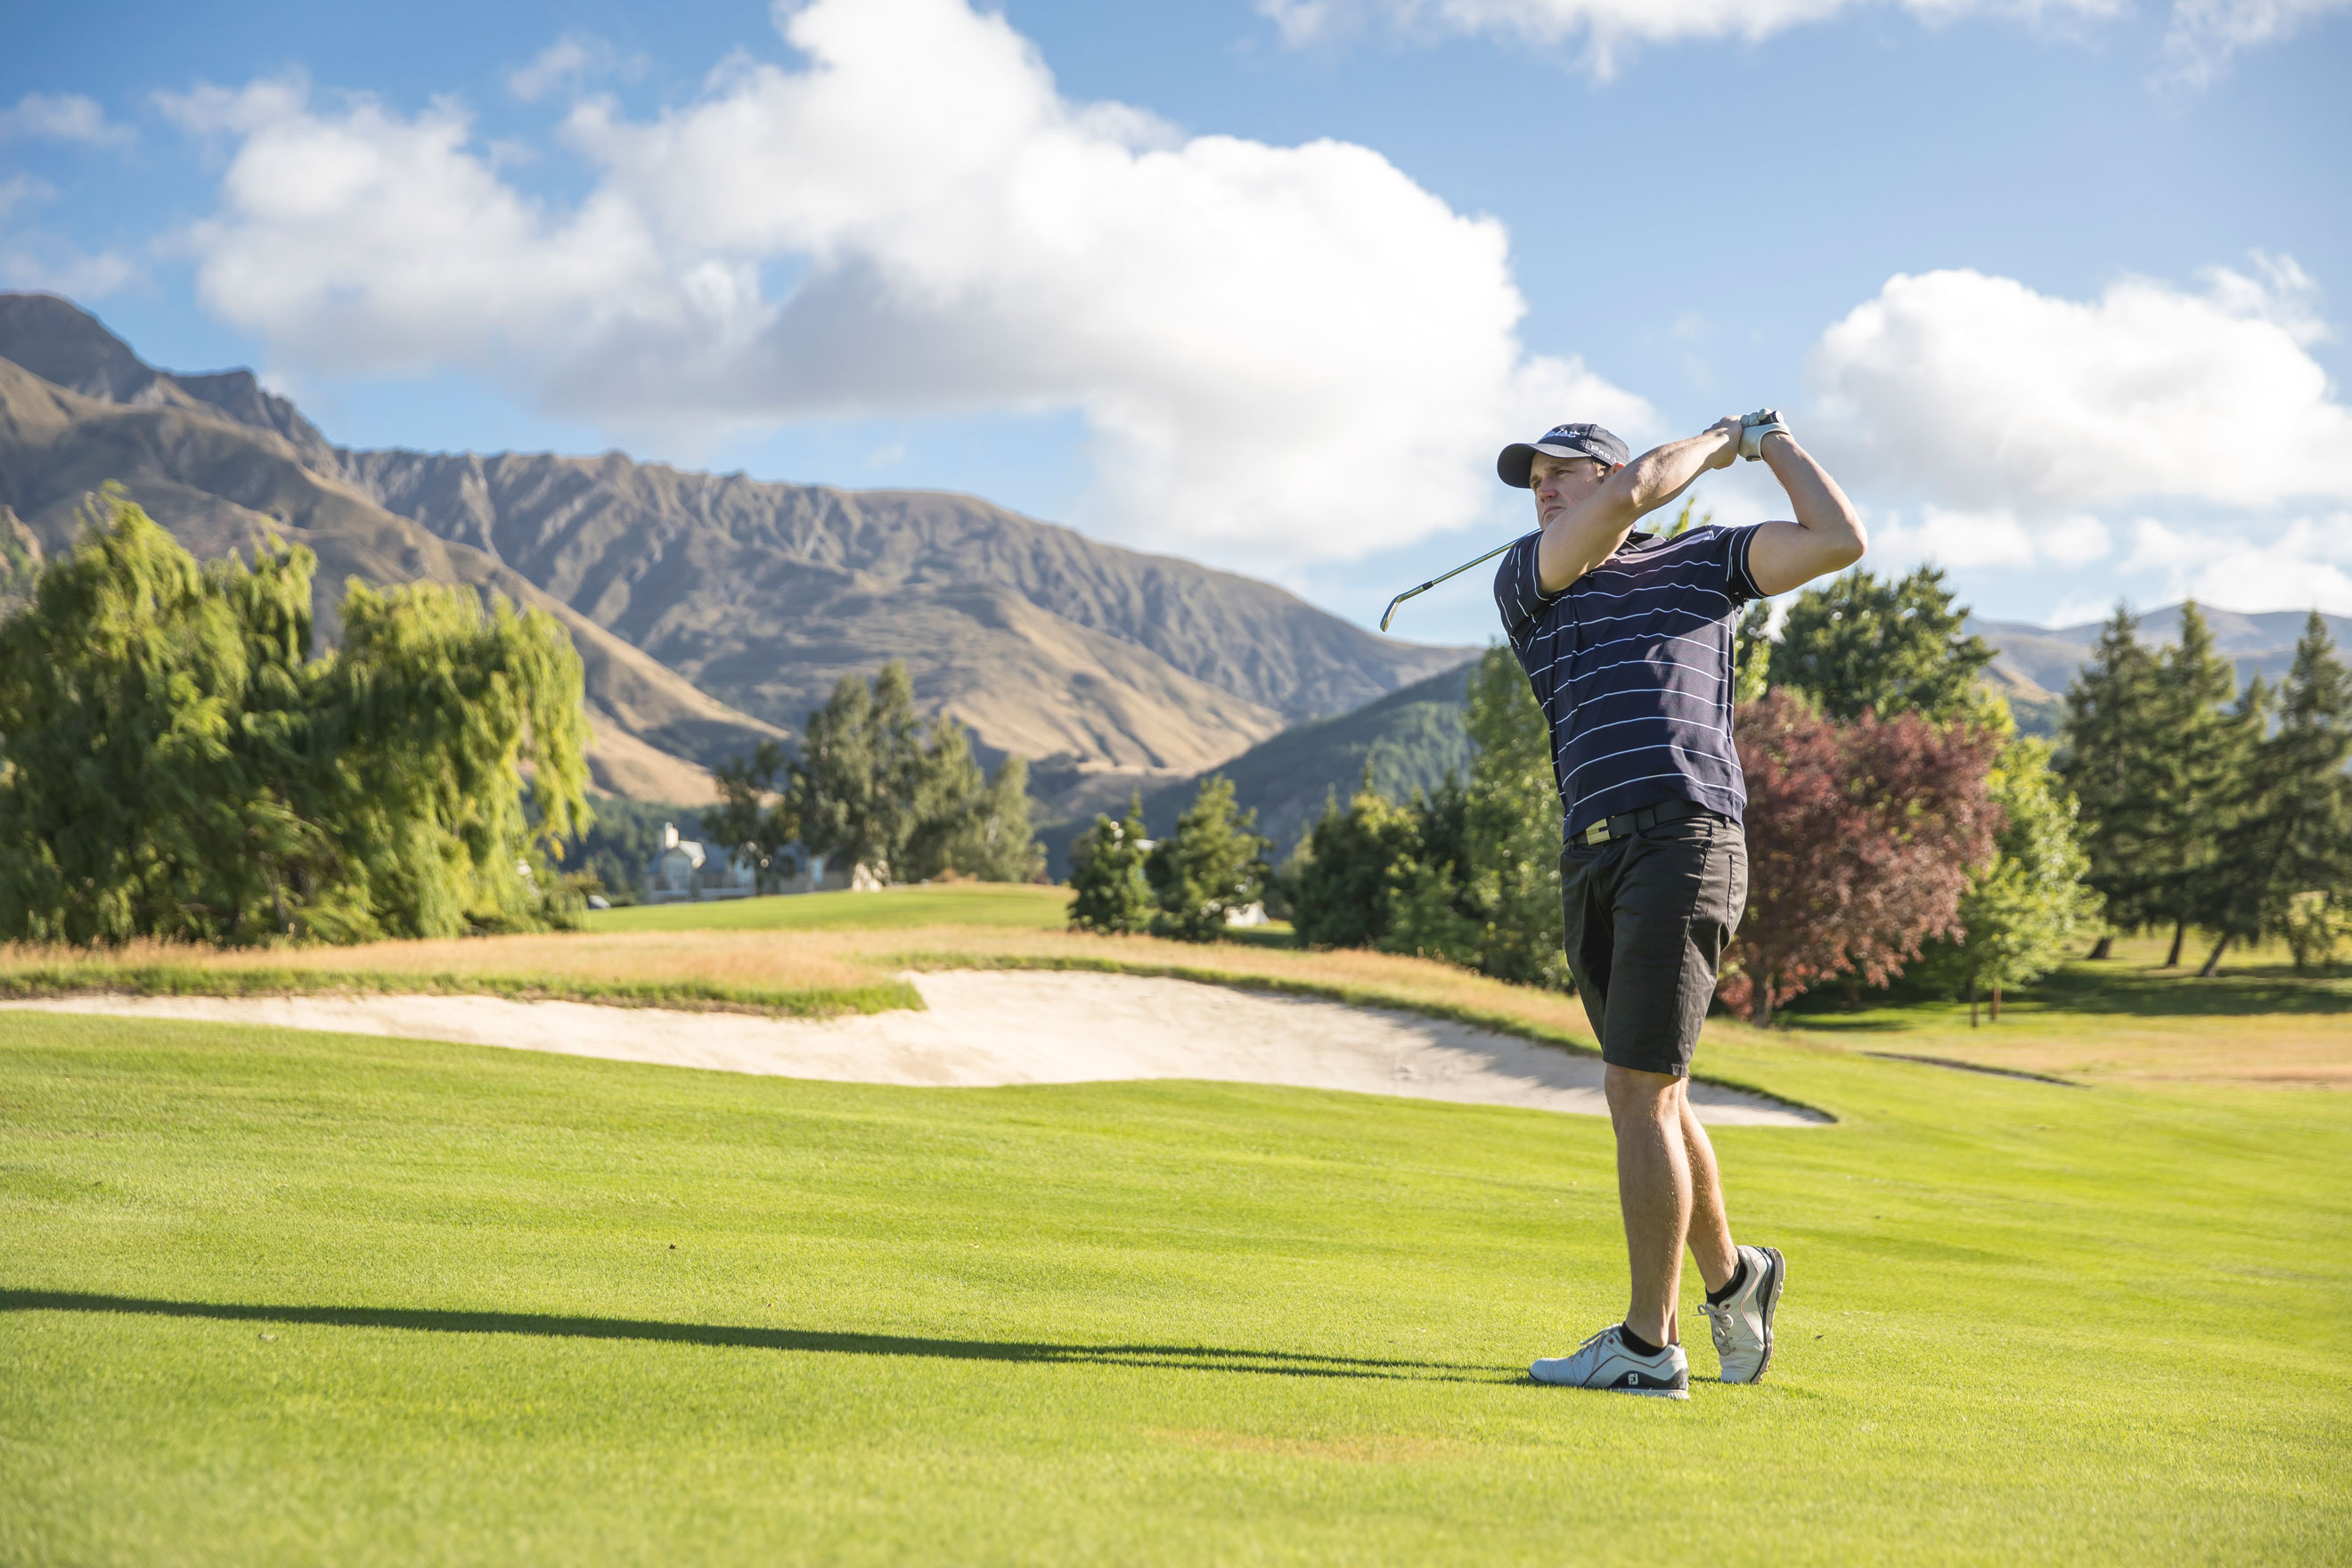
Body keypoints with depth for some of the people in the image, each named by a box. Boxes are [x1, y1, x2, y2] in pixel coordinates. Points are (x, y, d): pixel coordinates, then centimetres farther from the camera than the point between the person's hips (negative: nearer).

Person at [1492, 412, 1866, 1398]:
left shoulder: (1702, 559, 15)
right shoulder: (1523, 584, 16)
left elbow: (1840, 541, 6)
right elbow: (1631, 494, 0)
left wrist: (1770, 444, 15)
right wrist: (1711, 445, 15)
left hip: (1685, 843, -4)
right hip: (1591, 860, 5)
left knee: (1637, 1091, -11)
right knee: (1649, 1095, 12)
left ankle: (1649, 1345, -6)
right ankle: (1731, 1276, 34)